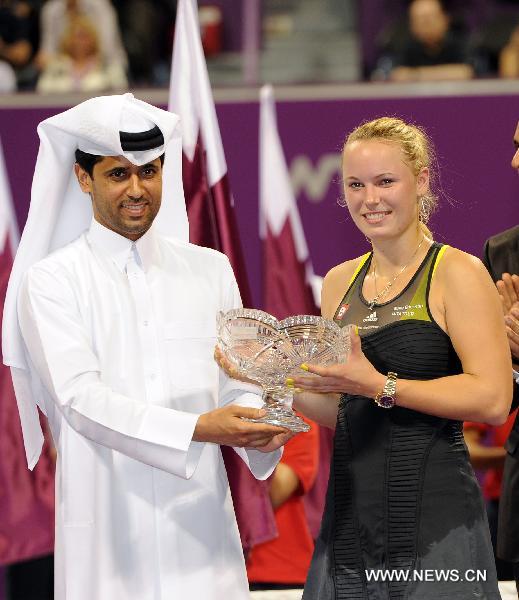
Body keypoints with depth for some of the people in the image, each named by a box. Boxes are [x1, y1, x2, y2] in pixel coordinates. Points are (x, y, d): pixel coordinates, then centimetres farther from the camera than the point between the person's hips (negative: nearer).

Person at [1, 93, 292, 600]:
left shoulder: (209, 270, 13)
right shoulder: (51, 282, 0)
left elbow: (238, 386, 9)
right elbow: (81, 398, -12)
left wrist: (261, 429, -15)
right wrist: (197, 428, -24)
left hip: (199, 519, 3)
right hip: (107, 533, -3)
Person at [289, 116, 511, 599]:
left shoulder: (456, 273, -6)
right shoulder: (340, 282, 12)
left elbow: (493, 399, -16)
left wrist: (379, 385, -19)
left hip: (433, 517, -6)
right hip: (352, 513, 6)